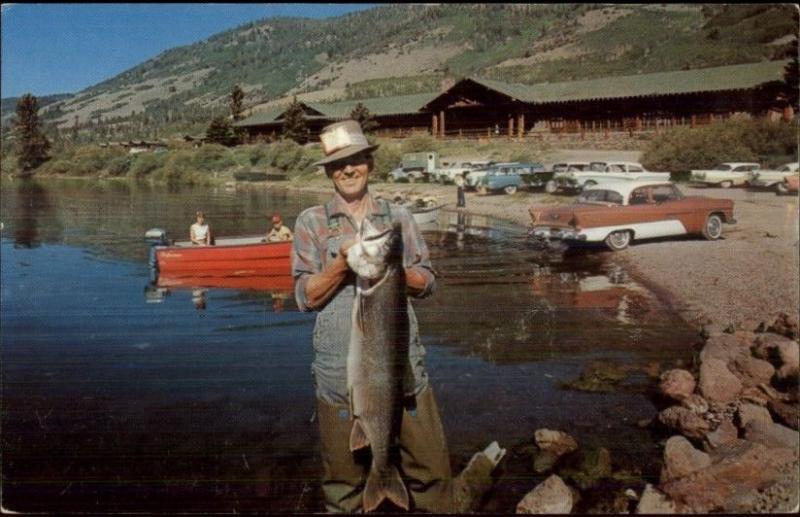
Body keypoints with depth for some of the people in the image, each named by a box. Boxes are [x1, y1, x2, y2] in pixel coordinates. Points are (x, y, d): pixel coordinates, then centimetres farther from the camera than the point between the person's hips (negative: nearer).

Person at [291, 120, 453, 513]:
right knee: (343, 471, 9)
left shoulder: (398, 217, 9)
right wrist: (343, 263, -16)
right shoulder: (311, 222, 3)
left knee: (430, 463, 7)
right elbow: (305, 297, -2)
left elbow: (426, 283, 7)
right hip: (339, 368, -1)